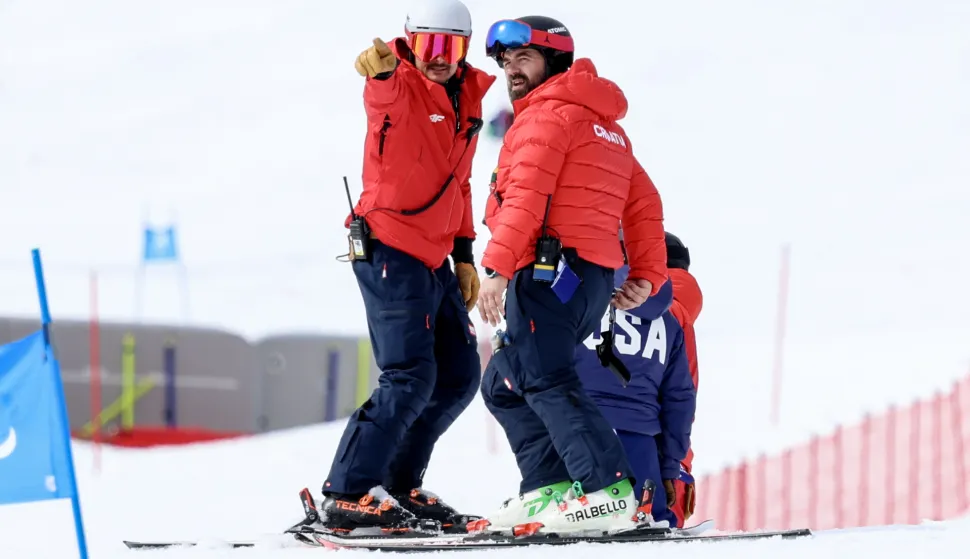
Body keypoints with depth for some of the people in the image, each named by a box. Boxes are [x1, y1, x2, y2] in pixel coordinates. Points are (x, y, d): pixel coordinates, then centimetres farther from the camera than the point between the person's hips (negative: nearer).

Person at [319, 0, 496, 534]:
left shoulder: (466, 99, 13)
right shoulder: (399, 86, -10)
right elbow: (384, 95, -36)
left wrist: (464, 254, 19)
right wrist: (381, 70, -59)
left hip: (433, 260, 9)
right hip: (389, 248, -9)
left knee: (459, 377, 11)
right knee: (410, 376, -16)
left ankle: (398, 484, 22)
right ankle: (345, 495, -13)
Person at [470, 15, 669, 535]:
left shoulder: (547, 113, -3)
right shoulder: (605, 125, 26)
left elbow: (528, 194, -16)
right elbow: (644, 204, 24)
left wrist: (497, 266, -21)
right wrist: (647, 275, 19)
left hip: (553, 265, -10)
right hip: (595, 274, 10)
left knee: (543, 378, -16)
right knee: (503, 383, 13)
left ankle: (609, 491, -27)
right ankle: (550, 491, 3)